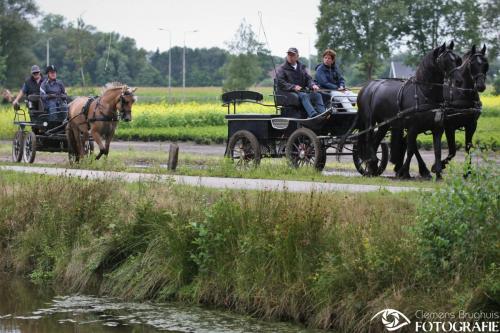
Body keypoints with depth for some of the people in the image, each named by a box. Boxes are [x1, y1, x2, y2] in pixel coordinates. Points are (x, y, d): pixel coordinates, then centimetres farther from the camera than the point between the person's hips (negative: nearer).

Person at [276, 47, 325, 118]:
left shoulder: (301, 67, 24)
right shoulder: (282, 69, 7)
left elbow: (308, 79, 16)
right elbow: (280, 83, -7)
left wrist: (313, 85, -8)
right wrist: (293, 87, -21)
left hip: (302, 91, 5)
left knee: (317, 95, -21)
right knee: (304, 96, -35)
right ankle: (313, 115, -57)